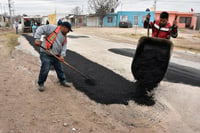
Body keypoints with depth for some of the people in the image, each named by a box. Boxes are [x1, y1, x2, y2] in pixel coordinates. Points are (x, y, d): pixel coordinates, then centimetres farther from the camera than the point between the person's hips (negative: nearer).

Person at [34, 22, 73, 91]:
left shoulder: (65, 37, 15)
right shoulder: (53, 28, -6)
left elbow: (64, 47, 8)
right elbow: (41, 29, -10)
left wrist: (62, 55, -9)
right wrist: (37, 39, -21)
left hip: (56, 55, 7)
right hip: (46, 54, -7)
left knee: (59, 69, 16)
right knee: (45, 69, -10)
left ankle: (63, 81, 37)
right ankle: (41, 84, 11)